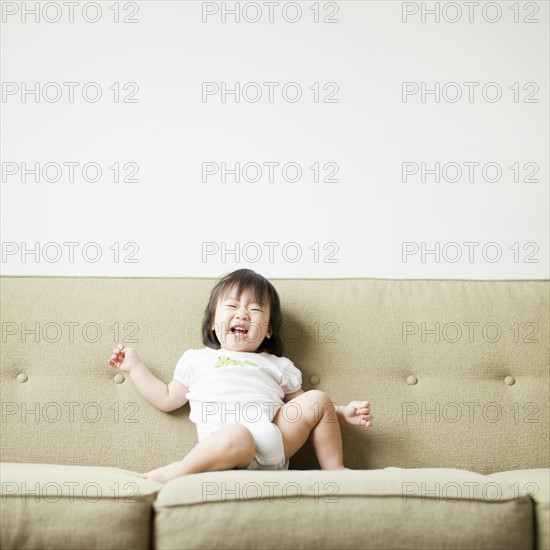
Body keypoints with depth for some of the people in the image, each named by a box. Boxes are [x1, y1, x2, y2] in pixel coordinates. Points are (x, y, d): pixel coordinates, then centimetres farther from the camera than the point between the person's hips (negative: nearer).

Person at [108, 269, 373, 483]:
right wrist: (134, 366, 27)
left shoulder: (277, 366, 30)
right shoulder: (197, 360, 27)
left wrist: (344, 412, 12)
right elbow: (167, 399, 28)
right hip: (226, 444, -4)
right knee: (237, 436, -39)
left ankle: (335, 469, -1)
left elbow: (302, 404, 28)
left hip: (276, 441, 4)